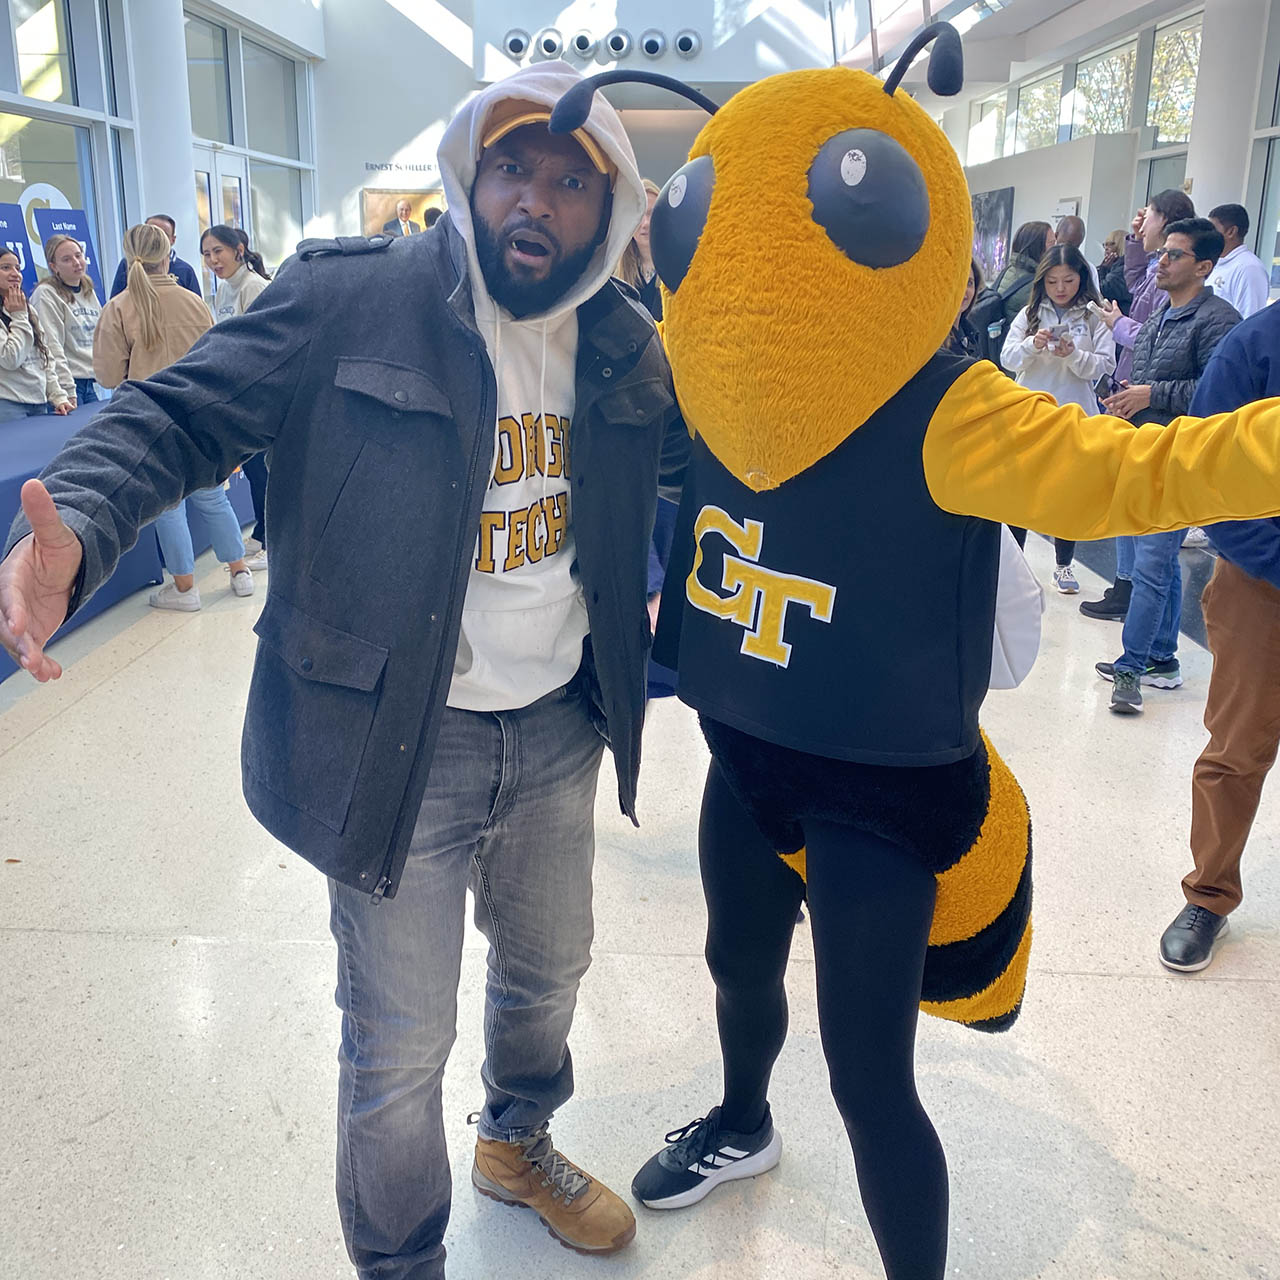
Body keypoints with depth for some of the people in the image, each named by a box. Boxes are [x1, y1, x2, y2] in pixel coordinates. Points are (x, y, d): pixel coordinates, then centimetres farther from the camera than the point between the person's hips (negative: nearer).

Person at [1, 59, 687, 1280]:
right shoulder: (346, 297, -14)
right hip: (398, 740, -5)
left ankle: (519, 1142, 60)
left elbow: (706, 453, 18)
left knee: (548, 966, 27)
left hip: (557, 728, 6)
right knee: (398, 1047, 9)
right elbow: (181, 414, -18)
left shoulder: (624, 346, 3)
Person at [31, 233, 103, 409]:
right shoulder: (46, 295, -8)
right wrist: (68, 392, -19)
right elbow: (52, 347, -14)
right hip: (69, 382, -7)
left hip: (91, 382, 7)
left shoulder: (89, 291, 14)